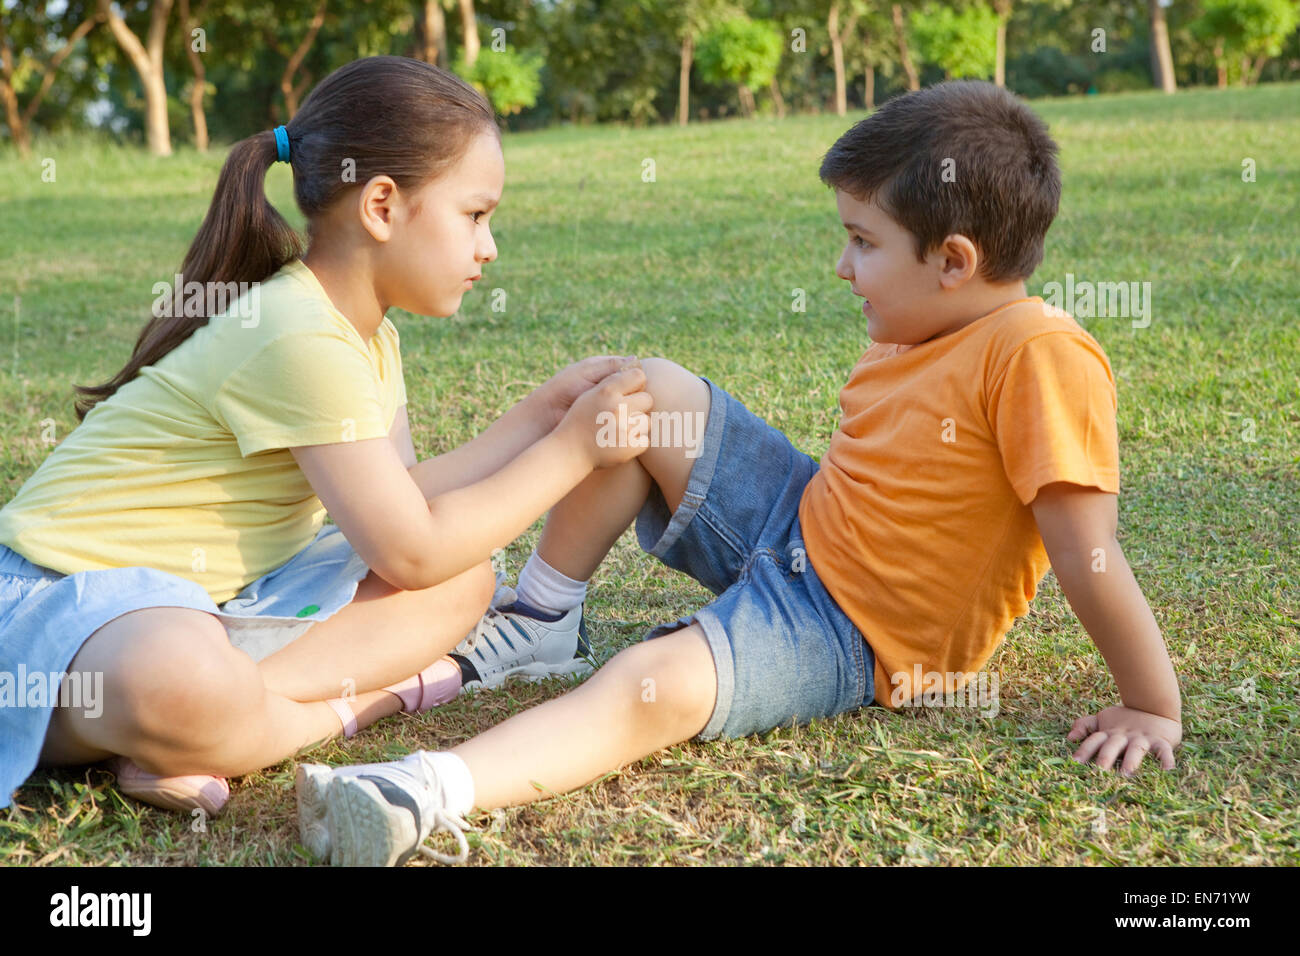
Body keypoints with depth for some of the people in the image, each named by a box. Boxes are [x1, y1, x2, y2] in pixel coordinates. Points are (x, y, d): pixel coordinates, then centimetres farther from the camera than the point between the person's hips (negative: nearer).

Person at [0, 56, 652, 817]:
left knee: (463, 583, 0)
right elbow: (410, 550, -19)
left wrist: (544, 411, 4)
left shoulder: (365, 332, 8)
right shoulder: (303, 341, -24)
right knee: (174, 691, -45)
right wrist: (570, 451, -12)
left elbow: (402, 503, 1)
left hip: (206, 596, 11)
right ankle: (359, 699, -15)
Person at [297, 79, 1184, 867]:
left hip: (847, 631, -9)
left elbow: (1085, 554, -25)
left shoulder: (1040, 353, -24)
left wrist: (1154, 710, -22)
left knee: (657, 683, -35)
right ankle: (536, 619, 14)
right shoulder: (919, 332, 4)